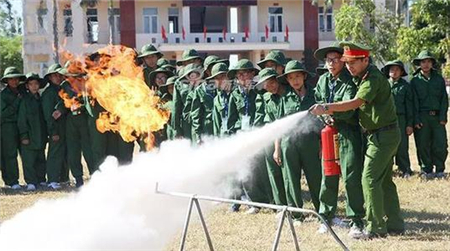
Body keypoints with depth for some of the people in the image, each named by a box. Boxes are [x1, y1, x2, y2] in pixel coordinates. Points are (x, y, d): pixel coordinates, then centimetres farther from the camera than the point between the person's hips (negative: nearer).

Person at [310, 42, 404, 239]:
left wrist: (327, 108, -34)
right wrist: (333, 111, -5)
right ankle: (395, 224, 22)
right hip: (379, 135, 10)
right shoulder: (361, 78, 12)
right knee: (384, 181, 14)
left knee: (370, 179, -11)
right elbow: (357, 106, 10)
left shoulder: (373, 78, -19)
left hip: (383, 135, -10)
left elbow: (355, 103, -31)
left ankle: (375, 228, -7)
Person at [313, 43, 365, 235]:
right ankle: (327, 217, 19)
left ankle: (356, 221, -2)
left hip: (348, 133, -5)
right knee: (328, 177, 8)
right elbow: (318, 102, 16)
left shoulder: (349, 81, -7)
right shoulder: (323, 80, 11)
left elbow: (349, 108, -17)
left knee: (351, 177, -8)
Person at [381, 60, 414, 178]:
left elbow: (409, 106, 6)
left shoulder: (405, 86, 8)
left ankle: (405, 170, 7)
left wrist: (410, 124, 0)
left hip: (400, 119, -2)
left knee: (402, 147, -2)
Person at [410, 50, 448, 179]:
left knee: (441, 145, -4)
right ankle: (427, 170, 10)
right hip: (422, 117, -1)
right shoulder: (415, 80, 6)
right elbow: (414, 101, 2)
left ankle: (440, 170, 9)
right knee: (423, 146, -1)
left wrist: (443, 117, -1)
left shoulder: (439, 79, 11)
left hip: (437, 116, 1)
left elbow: (444, 99, 9)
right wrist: (416, 120, -5)